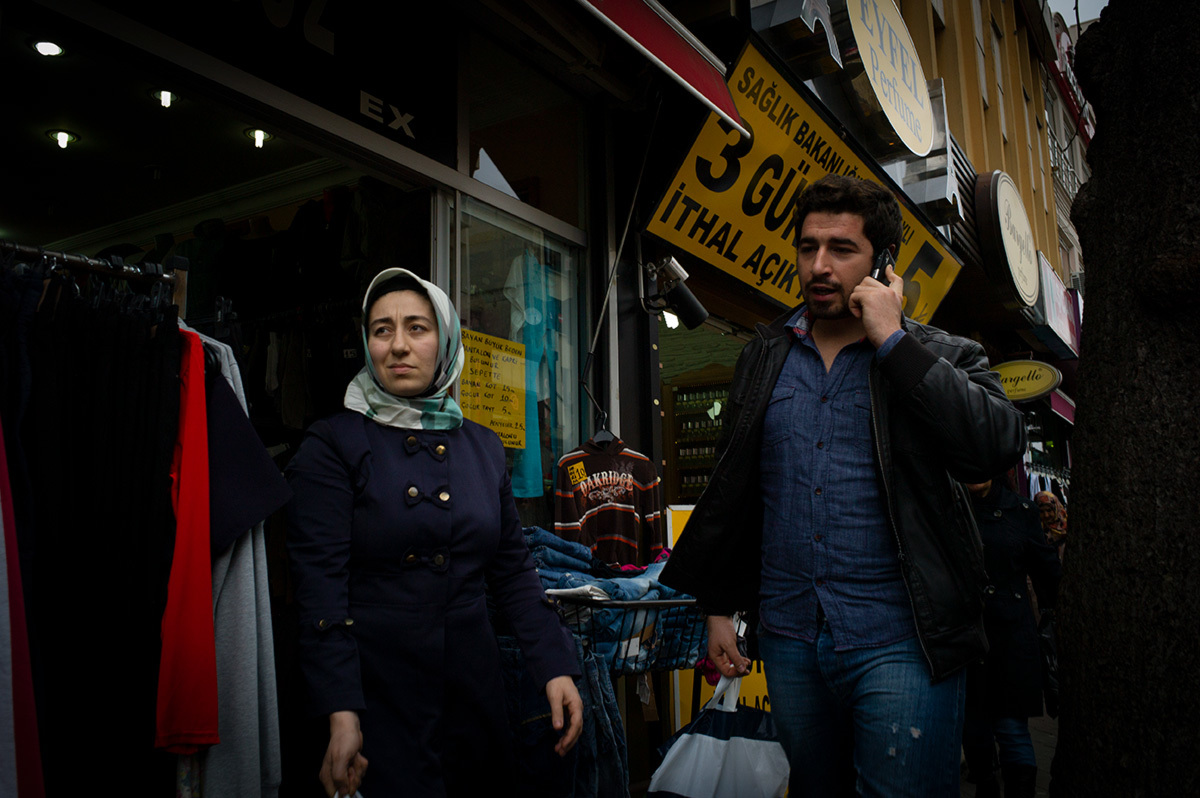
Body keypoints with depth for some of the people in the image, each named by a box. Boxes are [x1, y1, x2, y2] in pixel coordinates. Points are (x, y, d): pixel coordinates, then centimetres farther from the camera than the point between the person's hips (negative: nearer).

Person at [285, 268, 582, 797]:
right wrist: (340, 714, -20)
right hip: (374, 688, -4)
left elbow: (512, 570, 9)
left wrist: (556, 668, 0)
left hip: (474, 685, 5)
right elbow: (321, 586, -13)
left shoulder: (483, 447, 7)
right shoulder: (333, 445, -6)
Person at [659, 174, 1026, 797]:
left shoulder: (940, 357, -1)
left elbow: (997, 447, -21)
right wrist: (718, 606, 11)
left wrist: (893, 340, -17)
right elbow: (732, 487, 12)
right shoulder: (764, 357, 8)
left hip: (898, 644, -3)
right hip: (787, 636, 4)